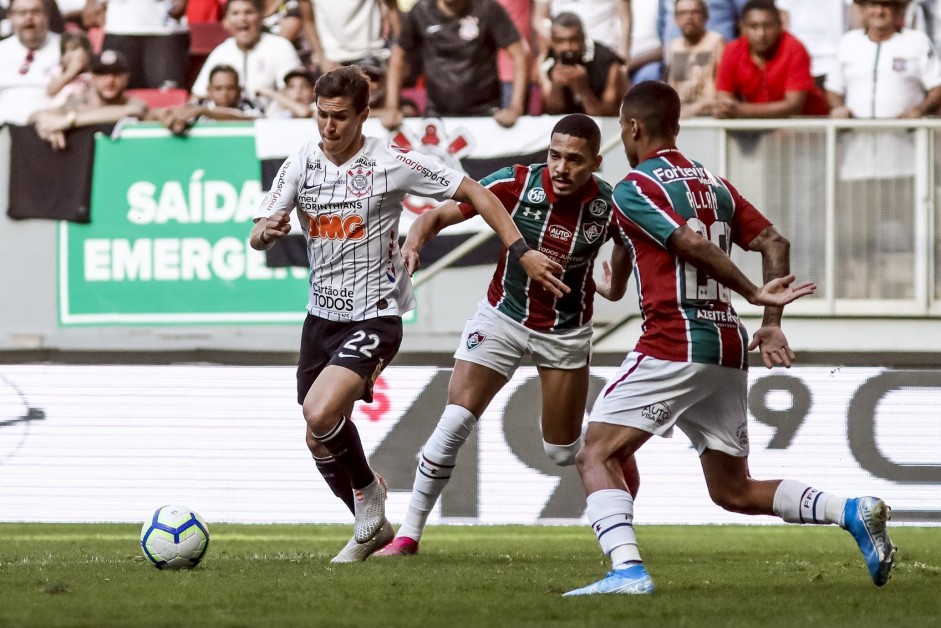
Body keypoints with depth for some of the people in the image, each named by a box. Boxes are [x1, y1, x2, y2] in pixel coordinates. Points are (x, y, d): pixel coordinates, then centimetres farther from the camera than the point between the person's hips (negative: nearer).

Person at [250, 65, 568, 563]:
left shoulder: (392, 163, -11)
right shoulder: (300, 164, 0)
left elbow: (474, 193, -5)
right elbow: (257, 239, -4)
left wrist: (521, 251, -12)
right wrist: (267, 231, -29)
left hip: (375, 318, -6)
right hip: (322, 316, 6)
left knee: (320, 414, -25)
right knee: (320, 440, 10)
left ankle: (368, 492, 2)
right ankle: (371, 527, 32)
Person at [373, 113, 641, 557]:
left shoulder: (609, 205, -17)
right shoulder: (515, 184, -21)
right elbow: (441, 214, -18)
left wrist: (616, 285, 19)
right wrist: (414, 241, -37)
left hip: (566, 332, 0)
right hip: (503, 316, 0)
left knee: (563, 452, 8)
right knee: (453, 424, -13)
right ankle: (409, 533, -3)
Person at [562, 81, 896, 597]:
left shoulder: (633, 189, -5)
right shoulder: (715, 185, 18)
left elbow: (692, 244, -17)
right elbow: (774, 243, 11)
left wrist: (755, 295, -11)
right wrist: (771, 323, 8)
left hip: (673, 348, -8)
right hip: (728, 351, 8)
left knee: (594, 457, -4)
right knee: (734, 492, 15)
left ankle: (627, 570, -24)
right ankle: (853, 512, -1)